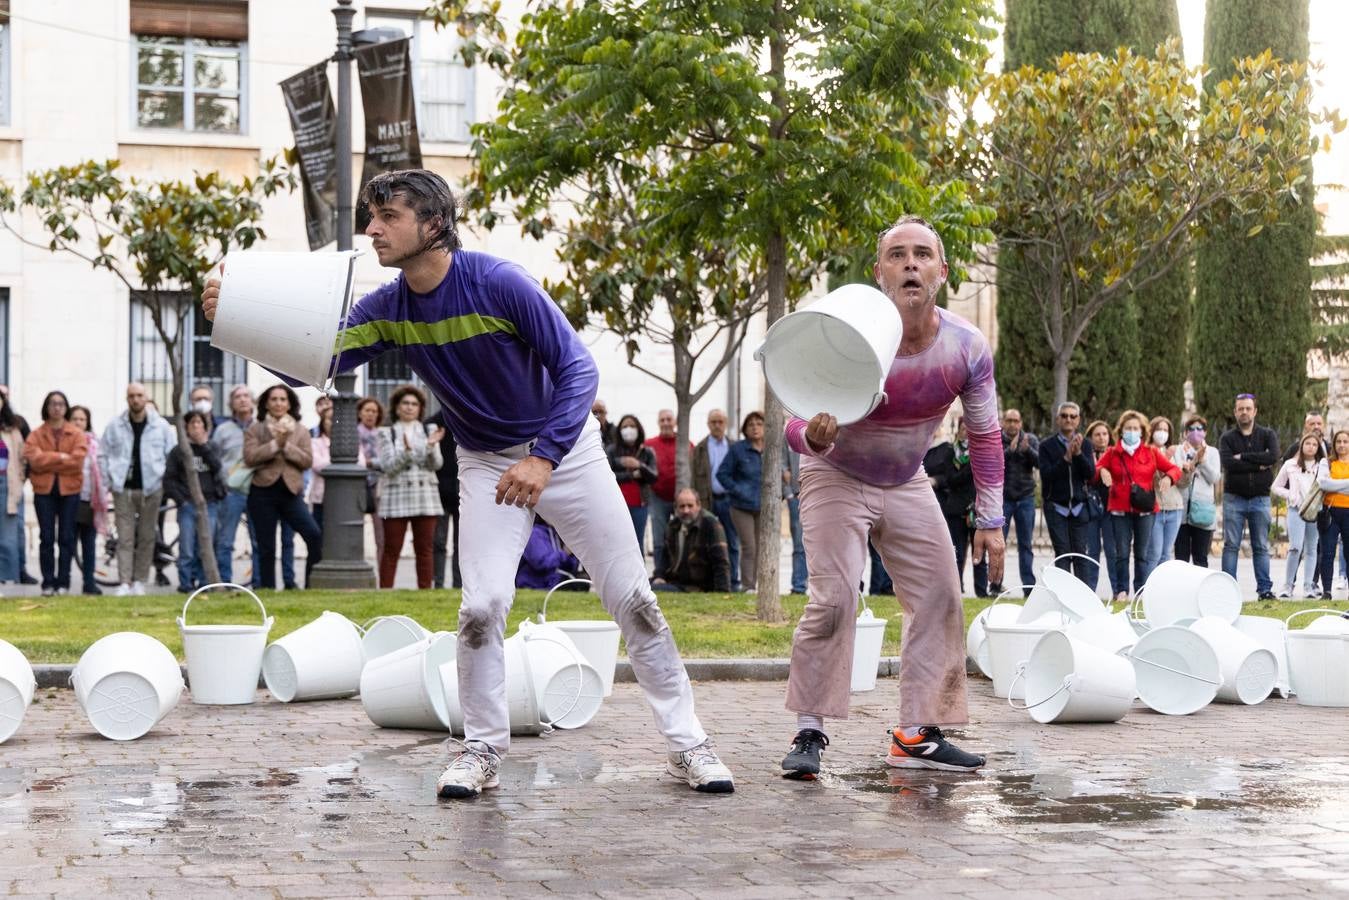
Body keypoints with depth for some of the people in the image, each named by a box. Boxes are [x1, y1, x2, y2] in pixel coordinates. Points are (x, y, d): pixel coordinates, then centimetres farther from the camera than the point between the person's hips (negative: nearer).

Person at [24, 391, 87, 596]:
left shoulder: (77, 434, 3)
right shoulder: (36, 434, 5)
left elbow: (78, 461, -11)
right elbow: (33, 458, -10)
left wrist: (47, 461, -10)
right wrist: (60, 457, -15)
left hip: (69, 490, 0)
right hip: (44, 490, 0)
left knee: (66, 538, 2)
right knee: (47, 538, 1)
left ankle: (63, 581, 8)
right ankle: (48, 582, 5)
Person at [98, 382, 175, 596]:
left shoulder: (162, 426, 2)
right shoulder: (115, 426, 4)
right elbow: (102, 455, 9)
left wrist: (168, 482, -2)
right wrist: (106, 482, 1)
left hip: (151, 488, 0)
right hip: (123, 489, 0)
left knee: (146, 537, 5)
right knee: (125, 538, -4)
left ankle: (139, 581, 13)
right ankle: (124, 583, -7)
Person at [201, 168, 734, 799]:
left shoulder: (500, 283, -24)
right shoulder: (388, 309, -10)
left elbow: (578, 369, -23)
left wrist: (544, 457, -33)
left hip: (564, 446, -3)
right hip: (486, 463, 3)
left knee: (631, 599, 0)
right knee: (482, 606, -11)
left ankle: (685, 744, 9)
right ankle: (482, 751, 6)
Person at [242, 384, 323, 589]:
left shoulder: (301, 431, 10)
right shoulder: (255, 429, 6)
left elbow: (307, 460, -2)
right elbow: (250, 457, -10)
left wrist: (286, 446, -13)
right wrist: (275, 443, -15)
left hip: (291, 492, 1)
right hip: (263, 493, -1)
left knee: (314, 535, -17)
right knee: (266, 548, 4)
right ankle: (267, 590, 12)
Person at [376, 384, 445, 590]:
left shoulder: (428, 432, 11)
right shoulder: (387, 434, 6)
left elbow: (436, 464, 1)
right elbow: (387, 466, -5)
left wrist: (431, 446, -18)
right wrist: (406, 451, -20)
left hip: (425, 496, 2)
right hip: (396, 497, -2)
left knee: (424, 549, 3)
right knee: (392, 550, -4)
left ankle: (425, 590, 5)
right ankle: (385, 592, -4)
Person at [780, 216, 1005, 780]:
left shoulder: (967, 348, -17)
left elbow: (984, 436, -3)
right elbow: (794, 425, -24)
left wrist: (990, 521, -4)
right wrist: (813, 436, -49)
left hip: (907, 484, 5)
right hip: (836, 478, -4)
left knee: (939, 599, -1)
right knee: (833, 600, -18)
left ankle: (915, 735, 8)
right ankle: (809, 733, -7)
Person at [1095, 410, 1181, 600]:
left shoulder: (1151, 453, 7)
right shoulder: (1112, 453, 7)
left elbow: (1174, 469, 9)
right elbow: (1094, 469, 7)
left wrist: (1168, 477, -13)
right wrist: (1102, 471, -16)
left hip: (1144, 509, 0)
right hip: (1120, 509, 0)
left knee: (1142, 553, 4)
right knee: (1121, 553, -1)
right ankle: (1122, 590, 6)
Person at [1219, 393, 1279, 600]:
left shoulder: (1267, 435, 5)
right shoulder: (1227, 438, 3)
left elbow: (1273, 457, -15)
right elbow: (1228, 463, -15)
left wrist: (1243, 456, -14)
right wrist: (1259, 465, -16)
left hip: (1260, 498, 1)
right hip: (1234, 498, -1)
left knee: (1261, 547, 5)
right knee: (1231, 546, 0)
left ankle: (1265, 588, 8)